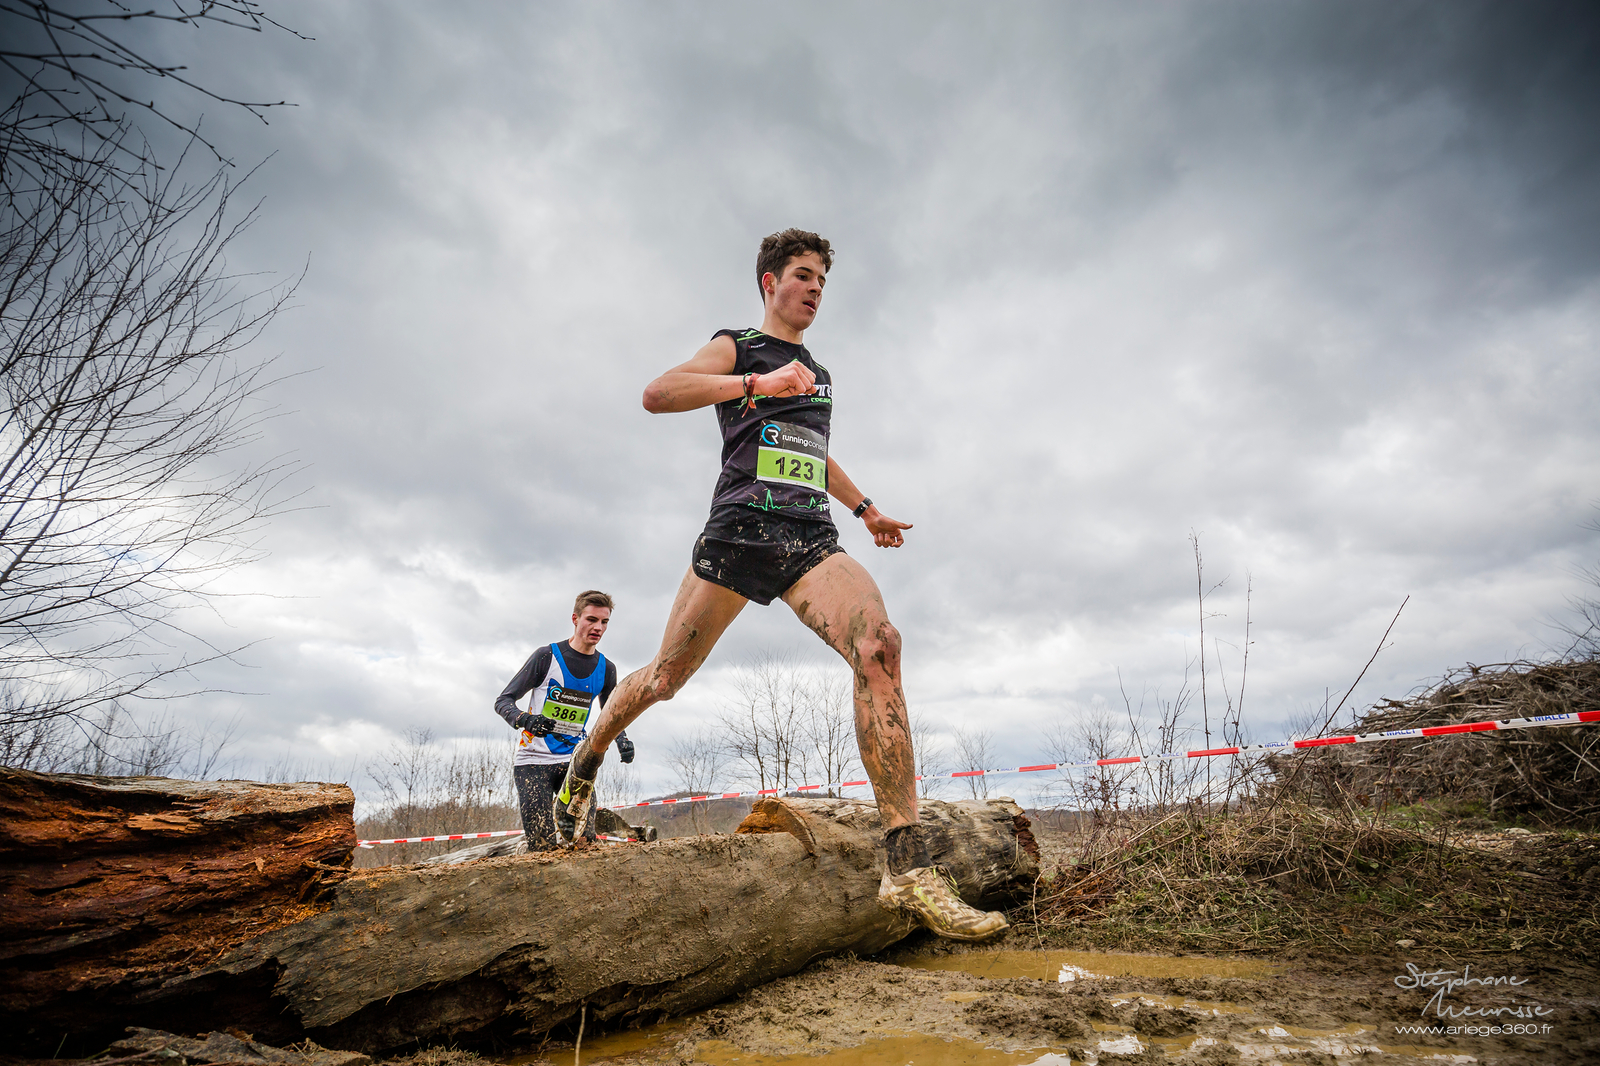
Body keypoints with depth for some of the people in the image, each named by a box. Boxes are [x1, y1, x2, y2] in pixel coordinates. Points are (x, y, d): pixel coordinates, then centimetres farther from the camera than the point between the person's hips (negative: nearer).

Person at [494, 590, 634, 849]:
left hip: (573, 760, 3)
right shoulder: (547, 656, -8)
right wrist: (526, 720, -26)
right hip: (534, 760, -3)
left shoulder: (606, 669, 5)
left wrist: (622, 740, -4)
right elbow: (503, 701, -5)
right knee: (543, 848, -11)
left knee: (585, 840, -10)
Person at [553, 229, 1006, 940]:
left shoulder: (817, 373, 29)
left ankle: (908, 868, -25)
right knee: (665, 679, 4)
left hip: (810, 539, 4)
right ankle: (587, 758, 38)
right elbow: (657, 395, -9)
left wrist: (863, 507, 38)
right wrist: (756, 384, -20)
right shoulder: (737, 348, 9)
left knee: (879, 645, -23)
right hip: (740, 530, -4)